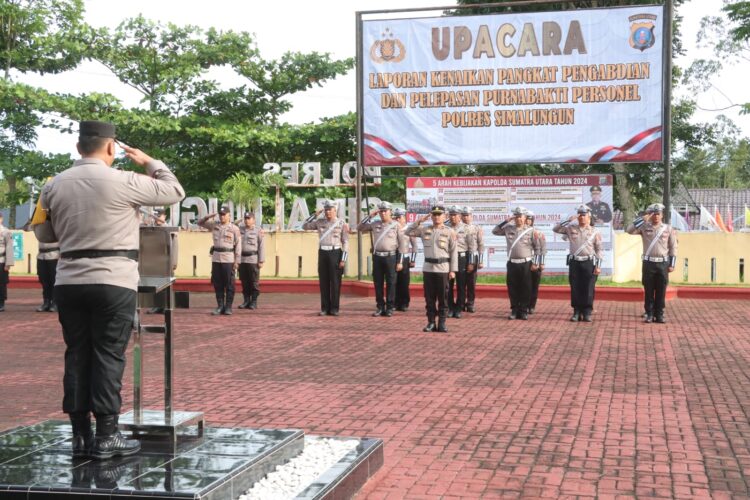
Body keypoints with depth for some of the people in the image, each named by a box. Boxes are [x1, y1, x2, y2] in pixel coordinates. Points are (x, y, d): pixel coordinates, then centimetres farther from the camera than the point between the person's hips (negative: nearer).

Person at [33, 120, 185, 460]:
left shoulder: (55, 186, 6)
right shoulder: (122, 182, -8)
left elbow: (43, 234, 16)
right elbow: (175, 191, 2)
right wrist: (150, 162, 15)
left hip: (69, 281, 5)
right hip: (113, 281, -5)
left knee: (76, 355, 9)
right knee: (108, 356, 0)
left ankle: (80, 435, 12)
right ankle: (105, 436, 3)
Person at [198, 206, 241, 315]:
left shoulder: (234, 229, -1)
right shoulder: (214, 225, 10)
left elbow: (238, 246, -2)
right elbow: (200, 223, 18)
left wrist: (237, 261, -8)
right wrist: (207, 217, -2)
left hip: (228, 259, -4)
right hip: (216, 258, 4)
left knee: (229, 285, 0)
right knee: (217, 284, 6)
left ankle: (228, 307, 6)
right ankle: (220, 306, 13)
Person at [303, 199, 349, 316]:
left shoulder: (342, 223, -1)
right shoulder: (320, 222, 10)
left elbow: (345, 242, -3)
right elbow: (305, 226, 11)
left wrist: (343, 259, -10)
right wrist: (315, 214, 3)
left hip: (335, 253, -3)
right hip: (322, 253, 4)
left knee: (335, 282, -1)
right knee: (323, 282, 5)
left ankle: (334, 309, 5)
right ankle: (325, 308, 10)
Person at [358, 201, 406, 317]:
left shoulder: (396, 225, 0)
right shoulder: (375, 224, 9)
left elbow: (402, 243, -2)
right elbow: (360, 228, 12)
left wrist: (400, 262, -7)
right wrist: (370, 216, 2)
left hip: (390, 257, -3)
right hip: (377, 257, 3)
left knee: (391, 283, 1)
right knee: (378, 283, 6)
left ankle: (390, 307, 8)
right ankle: (380, 307, 13)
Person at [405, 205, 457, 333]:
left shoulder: (449, 232, 0)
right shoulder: (424, 230, 8)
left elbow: (454, 252, -1)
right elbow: (408, 232, 7)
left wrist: (453, 270, -6)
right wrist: (419, 221, -1)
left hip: (443, 268, -3)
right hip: (428, 268, 3)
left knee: (443, 297, 2)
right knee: (429, 297, 5)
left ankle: (442, 323, 9)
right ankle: (431, 322, 12)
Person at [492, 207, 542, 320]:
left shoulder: (531, 231, 0)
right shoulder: (508, 229, 7)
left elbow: (537, 248, 2)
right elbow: (495, 231, 10)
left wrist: (535, 263, -5)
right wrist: (506, 221, 1)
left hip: (525, 264, -2)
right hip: (512, 263, 2)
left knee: (525, 288, 1)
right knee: (512, 288, 5)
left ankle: (523, 311, 9)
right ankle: (514, 310, 14)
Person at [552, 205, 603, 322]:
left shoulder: (594, 231, 4)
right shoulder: (571, 229, 8)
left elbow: (598, 249, 3)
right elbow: (555, 229, 1)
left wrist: (598, 266, -4)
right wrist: (569, 220, -5)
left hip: (589, 263, -1)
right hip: (574, 263, 1)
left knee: (588, 289, -1)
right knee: (575, 289, 3)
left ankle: (587, 313, 6)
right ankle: (577, 312, 10)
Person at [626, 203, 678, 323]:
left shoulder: (668, 229, 5)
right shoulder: (644, 227, 3)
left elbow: (673, 247, 7)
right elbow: (629, 230, -12)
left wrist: (672, 264, 1)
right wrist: (643, 219, -13)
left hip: (663, 264, 1)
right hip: (648, 263, 0)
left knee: (661, 292, 4)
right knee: (648, 291, 3)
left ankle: (659, 315, 11)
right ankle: (649, 314, 10)